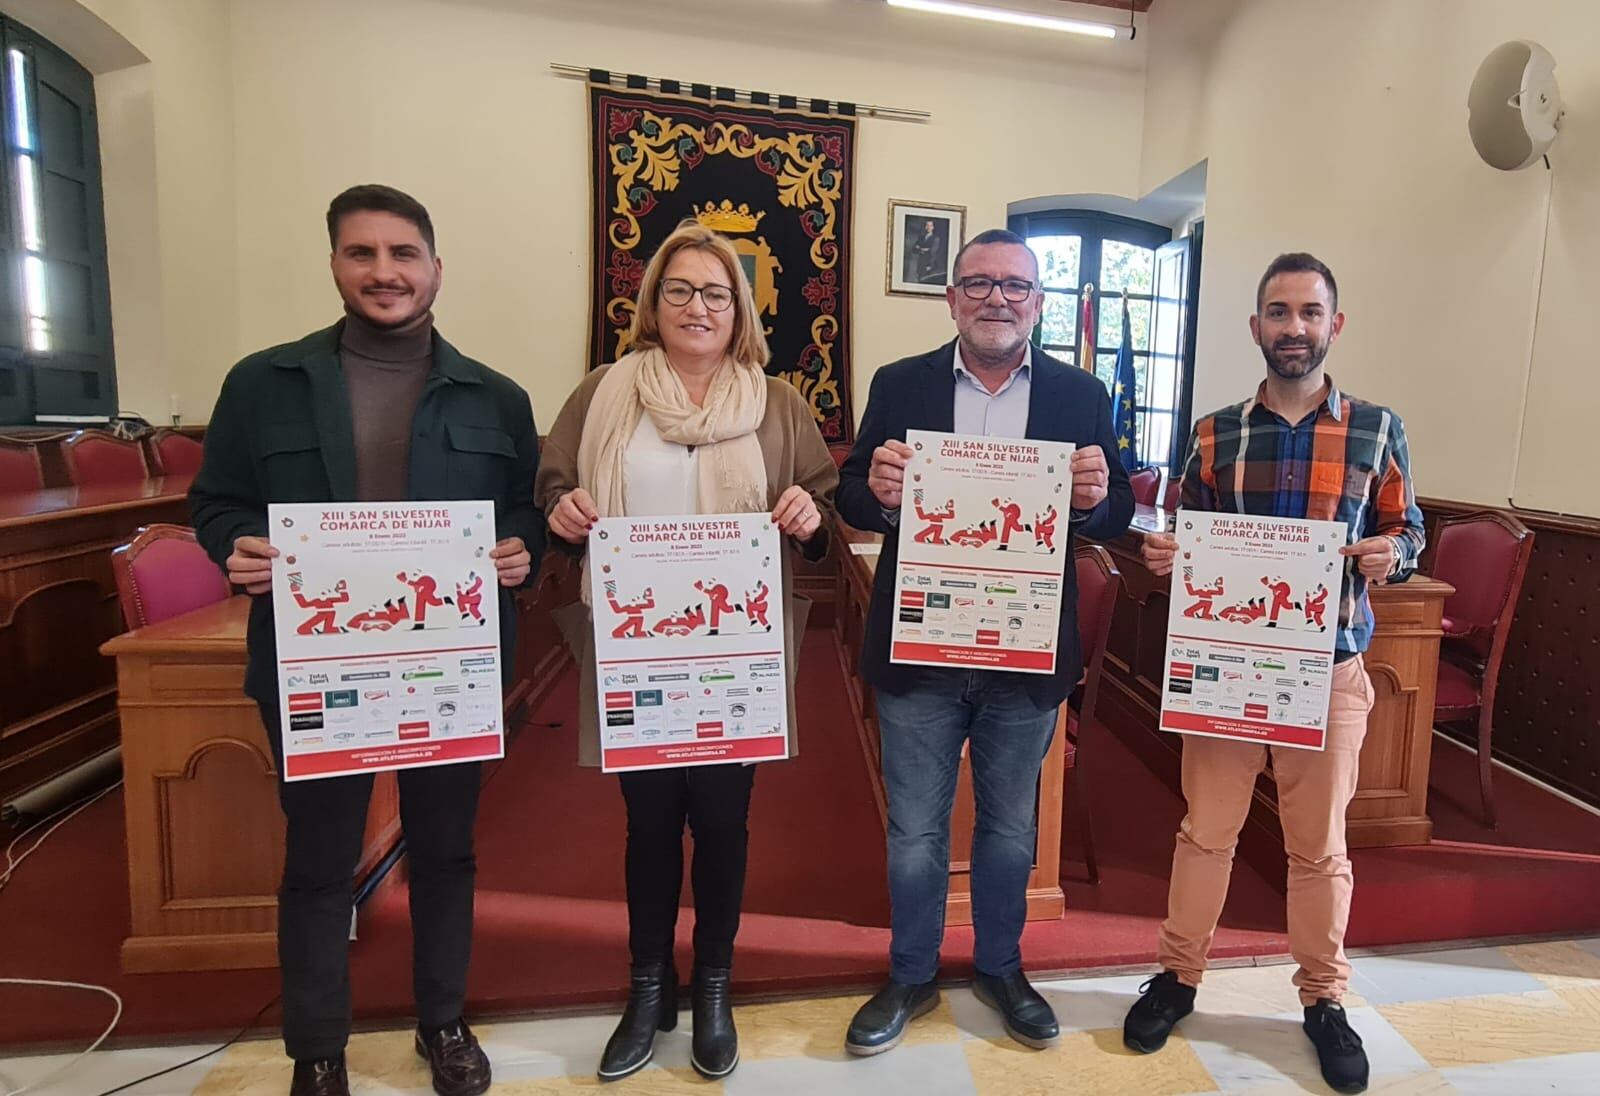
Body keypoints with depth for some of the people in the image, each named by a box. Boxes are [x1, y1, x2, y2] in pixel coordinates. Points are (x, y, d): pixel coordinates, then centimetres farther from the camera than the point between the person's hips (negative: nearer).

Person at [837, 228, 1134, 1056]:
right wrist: (878, 491, -23)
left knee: (1009, 827, 20)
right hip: (918, 653, -1)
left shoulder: (1081, 394, 2)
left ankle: (1000, 968, 44)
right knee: (914, 831, 14)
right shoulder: (899, 385, 0)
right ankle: (910, 978, 37)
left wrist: (1095, 497, -21)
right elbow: (850, 498, -1)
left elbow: (1117, 516, 2)